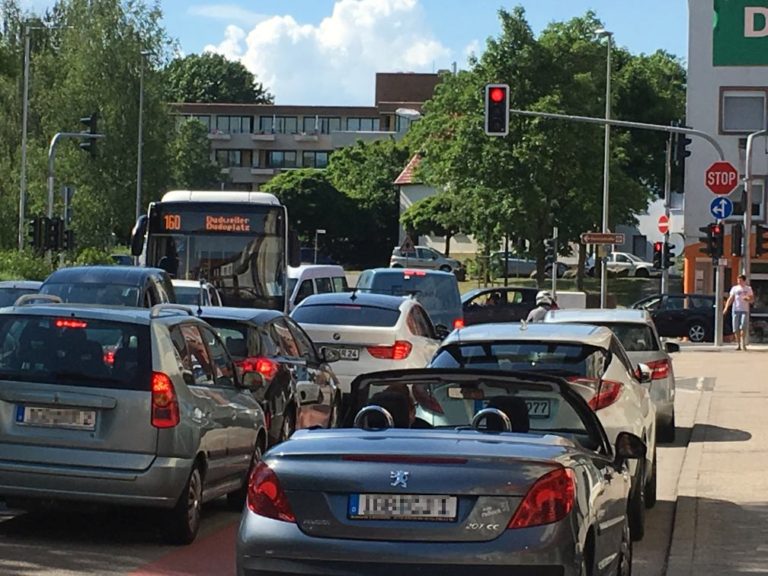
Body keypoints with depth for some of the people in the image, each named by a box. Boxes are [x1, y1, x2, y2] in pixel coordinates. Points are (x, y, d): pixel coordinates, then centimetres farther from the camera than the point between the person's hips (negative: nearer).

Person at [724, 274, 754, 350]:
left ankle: (743, 342, -3)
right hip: (735, 310, 1)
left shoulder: (748, 288, 10)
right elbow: (730, 299, 4)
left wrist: (747, 299, -13)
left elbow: (752, 299, 11)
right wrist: (726, 308, -9)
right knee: (736, 328, -2)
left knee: (742, 327, -16)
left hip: (744, 310, -1)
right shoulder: (734, 288, 9)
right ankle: (738, 344, 4)